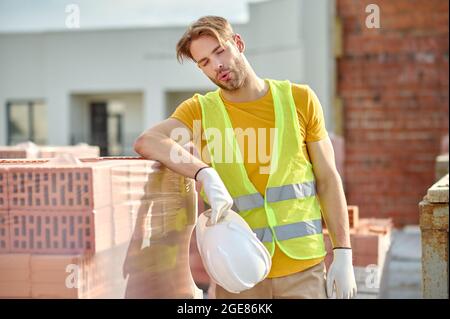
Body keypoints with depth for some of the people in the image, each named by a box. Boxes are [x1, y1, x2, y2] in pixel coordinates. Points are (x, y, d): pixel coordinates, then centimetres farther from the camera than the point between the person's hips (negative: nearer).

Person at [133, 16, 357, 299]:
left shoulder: (299, 99, 2)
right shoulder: (200, 111, 0)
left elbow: (328, 179, 4)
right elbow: (146, 142, -18)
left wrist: (343, 254, -1)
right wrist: (207, 176, -33)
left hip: (304, 268, 0)